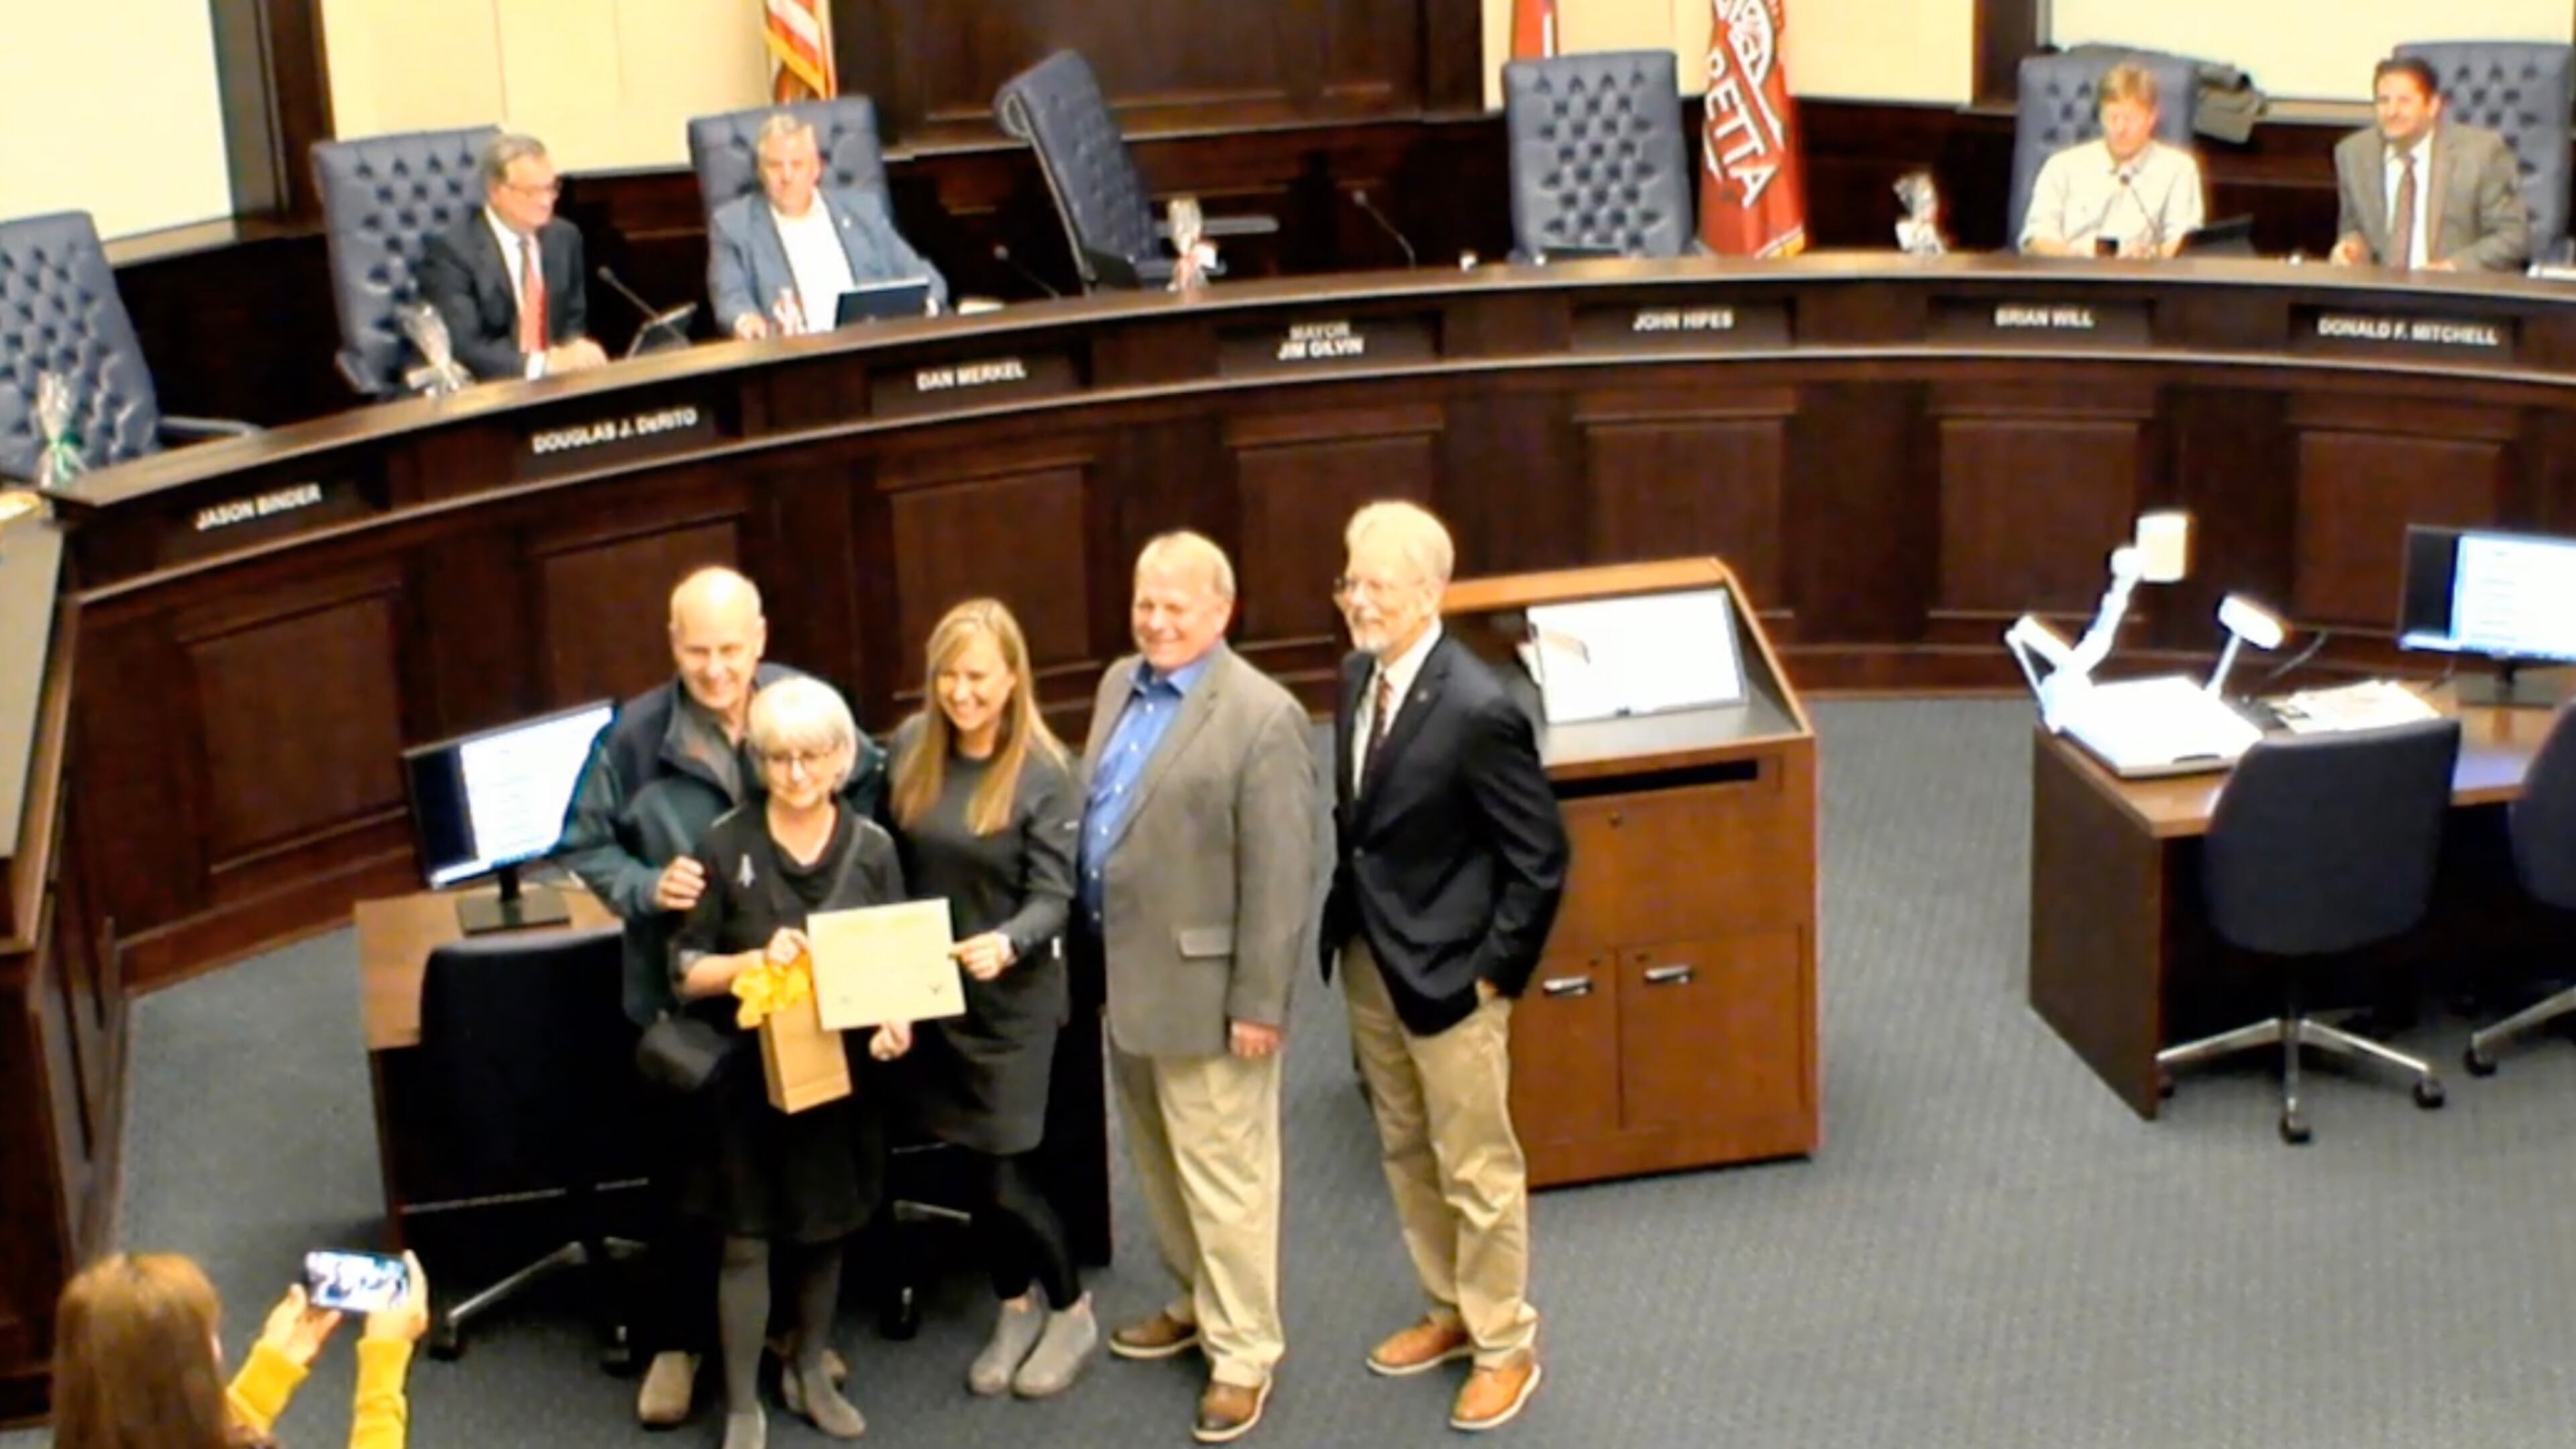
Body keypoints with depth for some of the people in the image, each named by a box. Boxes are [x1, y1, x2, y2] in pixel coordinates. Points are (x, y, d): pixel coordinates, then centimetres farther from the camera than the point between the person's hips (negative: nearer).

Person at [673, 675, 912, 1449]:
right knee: (747, 1239, 2)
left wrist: (896, 1021, -17)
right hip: (749, 1070, -3)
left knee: (826, 1227, 16)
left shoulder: (871, 848, -3)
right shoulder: (725, 847, -10)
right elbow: (687, 971, -7)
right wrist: (757, 959, -25)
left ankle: (810, 1372, 37)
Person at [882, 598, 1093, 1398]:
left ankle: (1072, 1312, 22)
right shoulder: (912, 748, -1)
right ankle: (1015, 1311, 33)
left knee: (1003, 1176, -2)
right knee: (977, 1167, 13)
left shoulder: (1045, 773, -14)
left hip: (1012, 998, -4)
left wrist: (1005, 943, -36)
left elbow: (1053, 896, -16)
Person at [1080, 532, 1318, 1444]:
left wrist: (1260, 1002, -18)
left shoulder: (1262, 717, -18)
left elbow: (1280, 877, -18)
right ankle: (1199, 1301, 39)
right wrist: (1089, 951, 16)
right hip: (1123, 974, 8)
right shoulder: (1120, 685, 7)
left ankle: (1243, 1352, 15)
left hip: (1203, 984, -8)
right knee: (1161, 1165, 21)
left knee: (1222, 1176, 2)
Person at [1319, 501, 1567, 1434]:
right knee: (1405, 1153, 21)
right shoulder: (1359, 677, 0)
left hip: (1447, 973, -8)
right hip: (1369, 960, 8)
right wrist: (1349, 918, 10)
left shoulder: (1477, 710, -24)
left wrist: (1497, 970, -14)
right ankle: (1451, 1312, 39)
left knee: (1477, 1171, 7)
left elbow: (1541, 856, -18)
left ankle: (1506, 1349, 24)